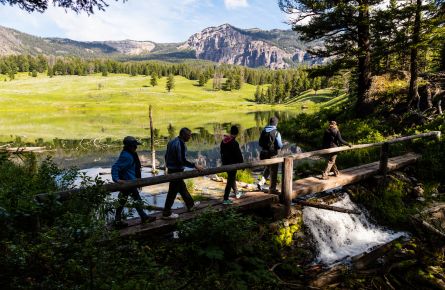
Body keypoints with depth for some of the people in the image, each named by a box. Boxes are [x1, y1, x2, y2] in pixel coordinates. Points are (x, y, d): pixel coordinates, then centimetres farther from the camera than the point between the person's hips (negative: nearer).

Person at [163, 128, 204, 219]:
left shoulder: (172, 142, 8)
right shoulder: (180, 144, -21)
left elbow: (166, 156, 15)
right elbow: (182, 160, -26)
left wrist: (168, 165, 27)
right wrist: (194, 166, -19)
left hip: (171, 169, 10)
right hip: (177, 170, -10)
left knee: (182, 187, 23)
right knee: (173, 191, -1)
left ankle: (190, 204, 39)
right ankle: (167, 213, 7)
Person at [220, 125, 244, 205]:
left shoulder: (223, 141, 3)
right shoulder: (234, 143, -22)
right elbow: (239, 155, -17)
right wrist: (242, 163, -3)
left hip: (225, 163, 8)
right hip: (232, 164, -8)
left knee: (232, 178, 25)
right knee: (230, 181, 0)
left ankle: (236, 193, 42)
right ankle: (225, 199, 1)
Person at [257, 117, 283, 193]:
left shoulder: (263, 131, 1)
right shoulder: (276, 133, -16)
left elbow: (260, 143, 7)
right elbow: (279, 145, -15)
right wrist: (282, 145, 7)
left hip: (264, 153, 5)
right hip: (272, 155, -5)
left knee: (268, 168, 27)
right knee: (273, 172, 9)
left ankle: (261, 182, 14)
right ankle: (272, 189, 19)